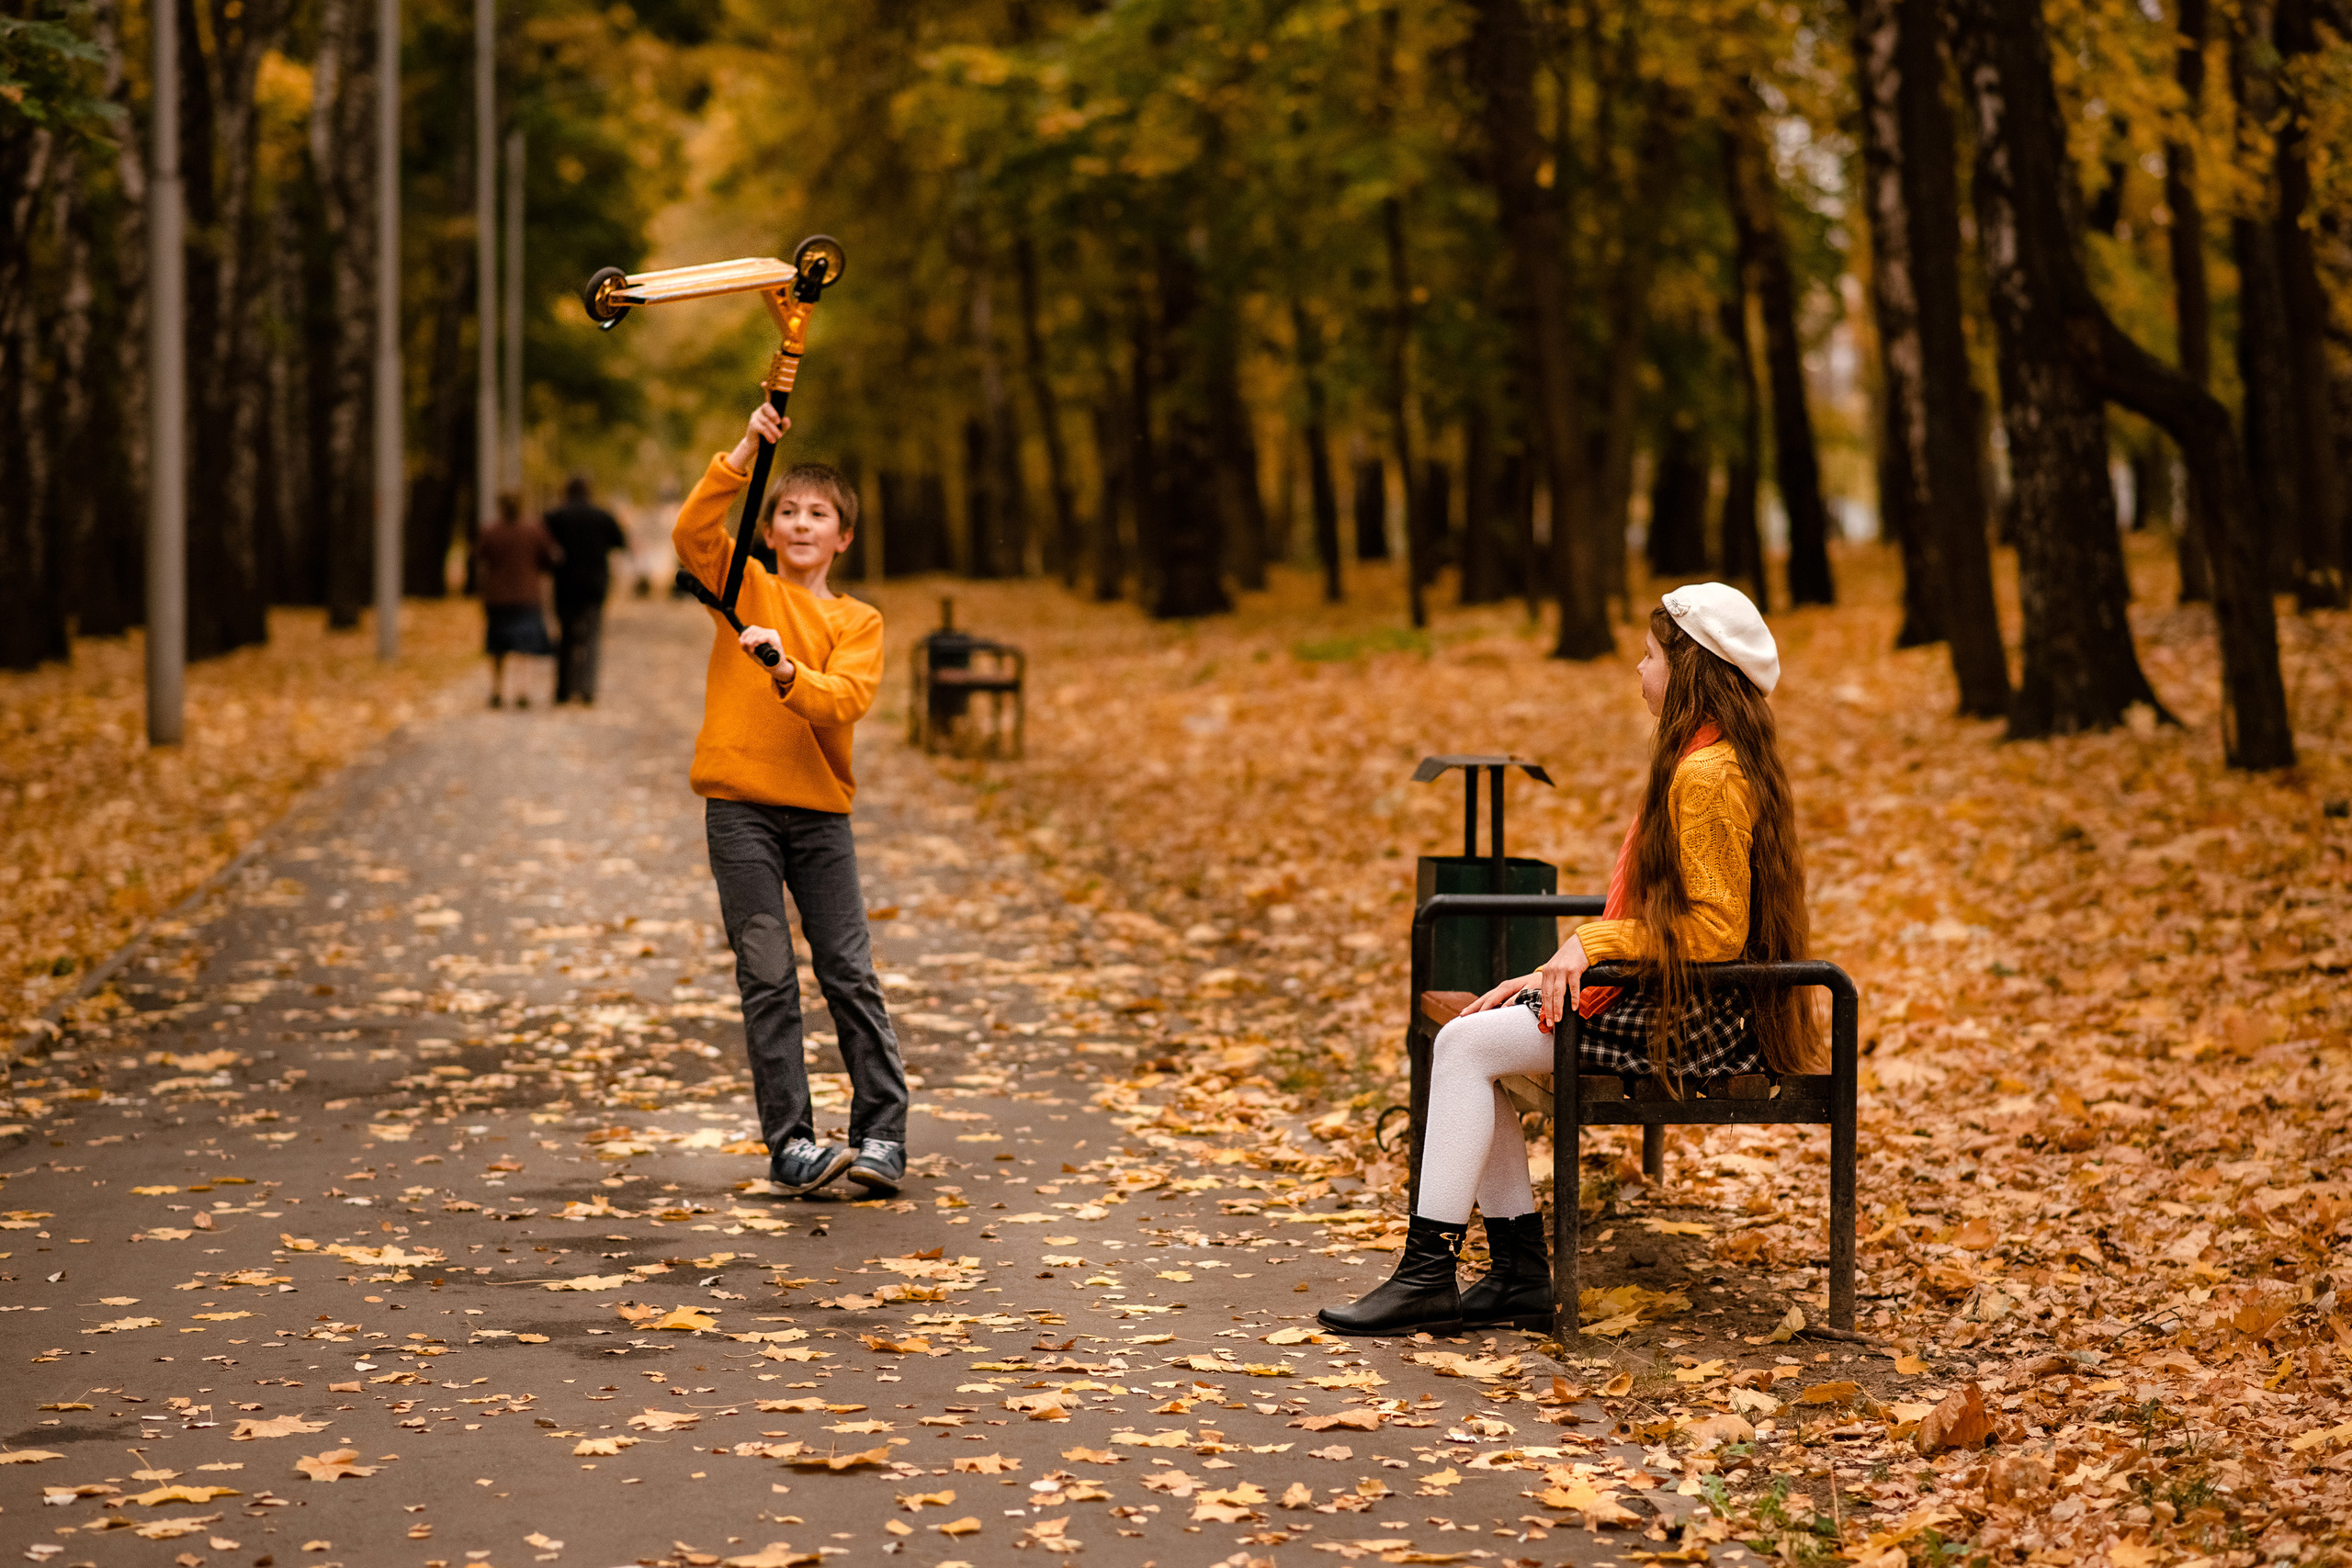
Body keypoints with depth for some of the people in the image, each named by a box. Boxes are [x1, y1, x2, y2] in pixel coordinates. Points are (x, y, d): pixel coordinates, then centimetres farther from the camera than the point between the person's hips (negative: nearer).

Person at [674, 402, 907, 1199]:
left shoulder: (858, 621, 8)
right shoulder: (745, 585, 8)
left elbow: (844, 702, -9)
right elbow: (691, 533, -12)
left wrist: (785, 670, -27)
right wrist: (746, 449, -19)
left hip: (819, 811, 1)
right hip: (740, 806, -1)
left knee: (851, 974, 0)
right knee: (768, 978, -3)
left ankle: (882, 1135, 5)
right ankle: (789, 1143, 0)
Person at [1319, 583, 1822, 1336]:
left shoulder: (1708, 776, -16)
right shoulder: (1698, 761, 17)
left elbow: (1715, 931, -21)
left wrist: (1595, 942, -18)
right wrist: (1564, 968, 10)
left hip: (1692, 1019, -10)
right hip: (1666, 999, 10)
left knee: (1468, 1042, -15)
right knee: (1471, 1036, 3)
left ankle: (1428, 1278, -13)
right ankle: (1520, 1272, 2)